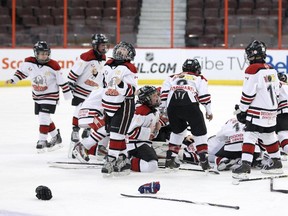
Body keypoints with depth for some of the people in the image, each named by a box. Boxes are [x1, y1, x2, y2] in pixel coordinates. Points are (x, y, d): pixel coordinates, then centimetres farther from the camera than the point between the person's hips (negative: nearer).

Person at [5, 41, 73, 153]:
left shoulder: (53, 66, -20)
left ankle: (42, 141, -6)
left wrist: (68, 94, -7)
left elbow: (62, 81, -12)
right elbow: (21, 72, 9)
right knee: (43, 118, 11)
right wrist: (12, 80, 3)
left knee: (43, 116, -15)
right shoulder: (29, 62, -11)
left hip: (50, 94, -5)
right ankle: (56, 137, 28)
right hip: (37, 95, 5)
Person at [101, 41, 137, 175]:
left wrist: (121, 86, -38)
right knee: (113, 133, 11)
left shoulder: (128, 69, -13)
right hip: (110, 105, 8)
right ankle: (123, 160, 20)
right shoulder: (108, 65, 10)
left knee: (117, 133, -11)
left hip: (124, 106, -8)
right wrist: (104, 103, 27)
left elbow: (132, 91, -19)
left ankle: (111, 161, -9)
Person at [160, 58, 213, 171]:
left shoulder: (172, 78, 31)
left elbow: (164, 91, 15)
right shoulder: (199, 78, 25)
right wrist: (208, 111, 19)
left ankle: (170, 158, 23)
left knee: (178, 131, 26)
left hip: (172, 106, 3)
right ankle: (204, 159, 2)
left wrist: (164, 107, 16)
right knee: (199, 132, 11)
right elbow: (204, 94, 12)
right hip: (190, 105, -3)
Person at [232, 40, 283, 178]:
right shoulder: (272, 70, 9)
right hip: (271, 112, 8)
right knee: (269, 136, 20)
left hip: (257, 113, -8)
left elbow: (248, 94, -16)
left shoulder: (253, 69, -15)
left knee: (250, 136, -10)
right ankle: (276, 163, 30)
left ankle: (245, 166, -20)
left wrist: (242, 110, -7)